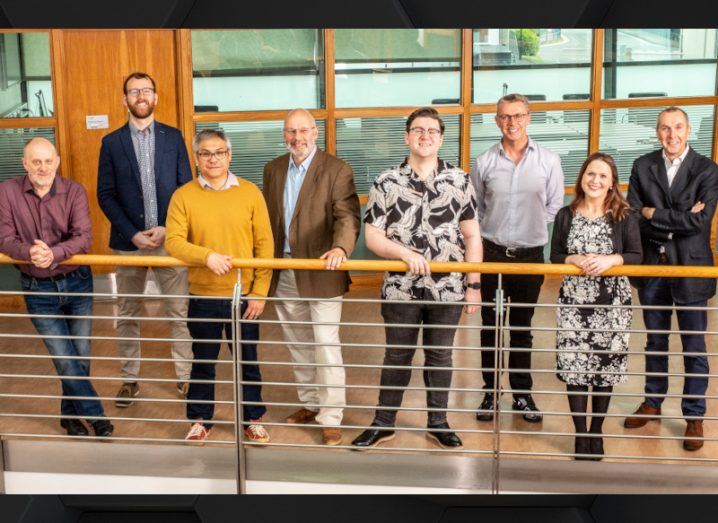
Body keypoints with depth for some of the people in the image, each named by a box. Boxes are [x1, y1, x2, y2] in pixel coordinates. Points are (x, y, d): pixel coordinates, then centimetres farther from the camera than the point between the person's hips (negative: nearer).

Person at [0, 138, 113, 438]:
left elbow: (83, 238, -17)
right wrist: (29, 252, -30)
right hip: (38, 289, -1)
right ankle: (95, 416, 14)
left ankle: (72, 414, 32)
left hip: (77, 283, 1)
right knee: (65, 360, -2)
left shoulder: (74, 191, -7)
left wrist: (53, 253, -35)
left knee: (80, 356, 9)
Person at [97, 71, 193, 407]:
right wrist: (132, 234, -10)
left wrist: (167, 228, -9)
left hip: (169, 238, 0)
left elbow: (186, 186, 3)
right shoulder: (111, 143, 4)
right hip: (128, 241, 1)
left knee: (179, 312, 3)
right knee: (127, 315, 9)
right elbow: (105, 194, 1)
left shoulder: (173, 137, 5)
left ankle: (185, 375, 15)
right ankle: (129, 378, 21)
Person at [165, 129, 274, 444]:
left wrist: (259, 291, -7)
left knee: (248, 362, 12)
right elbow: (173, 242, -11)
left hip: (244, 296, 0)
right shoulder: (183, 196, -2)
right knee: (202, 362, 14)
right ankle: (200, 420, 31)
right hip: (203, 297, 0)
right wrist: (207, 256, -27)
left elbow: (264, 244, -3)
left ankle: (252, 419, 29)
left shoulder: (250, 193, -2)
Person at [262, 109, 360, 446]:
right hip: (283, 273, 6)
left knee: (326, 346, -3)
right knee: (298, 344, 17)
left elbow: (347, 216, -17)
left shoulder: (337, 170, -8)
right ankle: (309, 403, 33)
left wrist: (340, 247, -35)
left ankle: (330, 418, 7)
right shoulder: (273, 169, 9)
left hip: (321, 272, -6)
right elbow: (267, 217, 14)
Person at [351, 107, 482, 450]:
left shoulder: (459, 181, 1)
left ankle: (438, 423, 29)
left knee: (440, 357, 14)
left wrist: (474, 284, 0)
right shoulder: (386, 183, -3)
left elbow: (472, 236, 3)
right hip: (401, 289, -1)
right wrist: (406, 253, -18)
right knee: (397, 357, 12)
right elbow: (372, 236, -2)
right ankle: (383, 423, 26)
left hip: (447, 289, 1)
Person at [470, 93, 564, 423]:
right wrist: (493, 231, 6)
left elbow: (554, 206, 6)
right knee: (490, 325, 8)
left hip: (530, 253, 0)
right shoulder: (485, 162, -2)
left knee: (522, 327, 11)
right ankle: (490, 391, 20)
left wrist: (533, 228, 5)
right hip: (491, 252, 0)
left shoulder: (549, 161, -3)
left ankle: (522, 393, 21)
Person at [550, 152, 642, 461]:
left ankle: (596, 432, 23)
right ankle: (580, 434, 15)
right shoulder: (566, 215, 5)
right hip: (574, 300, 1)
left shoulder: (624, 216, 0)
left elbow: (636, 255, -2)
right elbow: (554, 257, 4)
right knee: (574, 365, -1)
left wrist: (611, 260, -19)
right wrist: (577, 260, -15)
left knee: (606, 366, 4)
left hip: (612, 302, -1)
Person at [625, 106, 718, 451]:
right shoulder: (642, 166, 1)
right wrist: (679, 220, -16)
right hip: (652, 267, 3)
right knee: (655, 341, 17)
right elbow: (634, 218, -7)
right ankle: (653, 402, 34)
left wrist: (653, 213, -12)